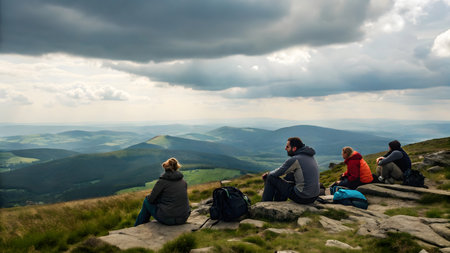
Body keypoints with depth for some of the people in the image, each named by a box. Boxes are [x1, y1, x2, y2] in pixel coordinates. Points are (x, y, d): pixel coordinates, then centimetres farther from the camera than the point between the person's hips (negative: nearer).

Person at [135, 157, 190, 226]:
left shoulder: (162, 181, -10)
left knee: (147, 201, 19)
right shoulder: (183, 182, 6)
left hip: (168, 219, -5)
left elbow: (151, 199, -5)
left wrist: (148, 197, 19)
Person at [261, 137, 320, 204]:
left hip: (301, 197, -8)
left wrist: (269, 174, 16)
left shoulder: (294, 160, -16)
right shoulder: (310, 156, 10)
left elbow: (276, 174, -6)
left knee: (271, 178, 3)